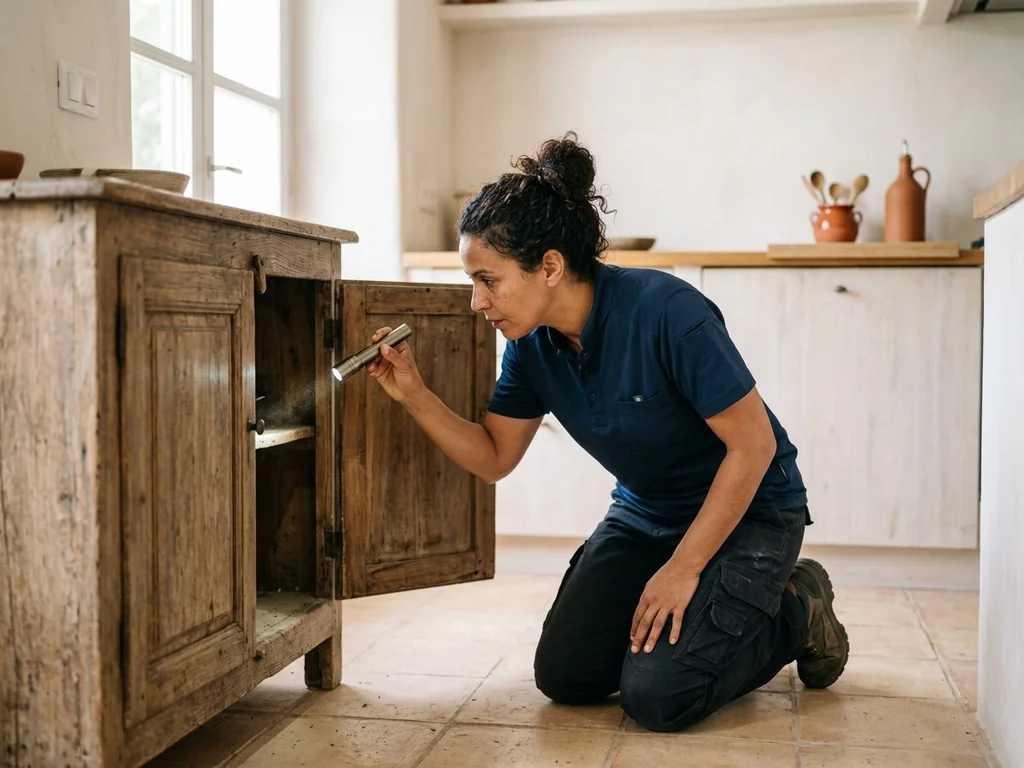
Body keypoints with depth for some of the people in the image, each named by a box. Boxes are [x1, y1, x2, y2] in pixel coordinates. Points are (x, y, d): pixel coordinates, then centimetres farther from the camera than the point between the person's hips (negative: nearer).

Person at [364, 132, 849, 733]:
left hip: (748, 509, -6)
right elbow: (493, 457, 1)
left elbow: (753, 443, -25)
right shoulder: (533, 345, -8)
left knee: (658, 697, -19)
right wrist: (413, 394, -15)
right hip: (646, 512, 7)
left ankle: (797, 612, 6)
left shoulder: (665, 312, -30)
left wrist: (682, 569, -20)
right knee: (565, 675, -3)